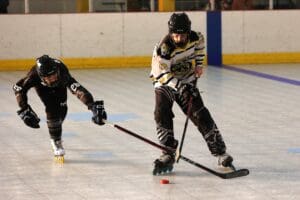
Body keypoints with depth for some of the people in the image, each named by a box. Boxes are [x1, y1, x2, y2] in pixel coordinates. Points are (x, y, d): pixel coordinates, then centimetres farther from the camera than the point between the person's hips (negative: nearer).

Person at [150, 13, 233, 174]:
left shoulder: (194, 37, -13)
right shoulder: (163, 48, -28)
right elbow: (162, 74, -30)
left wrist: (198, 64, 9)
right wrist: (179, 86, -41)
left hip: (187, 81, 3)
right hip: (165, 82, -2)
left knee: (200, 115, -7)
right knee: (162, 115, -21)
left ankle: (220, 153, -1)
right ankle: (168, 156, -14)